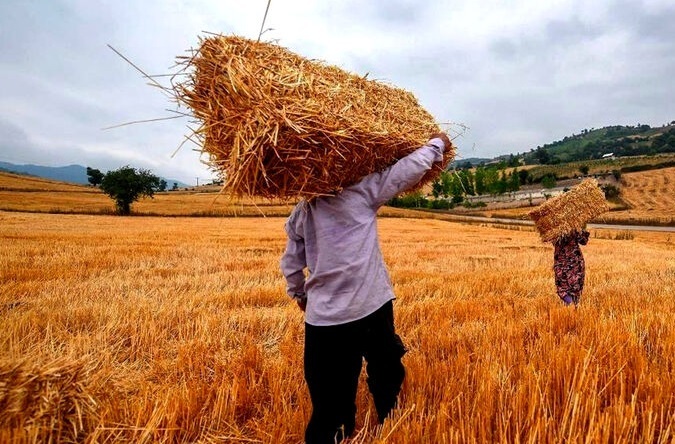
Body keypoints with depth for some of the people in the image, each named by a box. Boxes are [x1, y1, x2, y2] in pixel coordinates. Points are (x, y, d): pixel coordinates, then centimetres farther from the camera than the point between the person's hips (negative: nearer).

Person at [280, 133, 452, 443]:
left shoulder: (299, 213, 7)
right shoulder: (361, 191, -7)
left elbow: (291, 264, 14)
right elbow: (408, 170, -4)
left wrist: (299, 295, 31)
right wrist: (437, 144, 13)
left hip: (325, 317, 3)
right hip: (371, 308, -3)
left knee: (331, 400, 12)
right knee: (386, 378, 22)